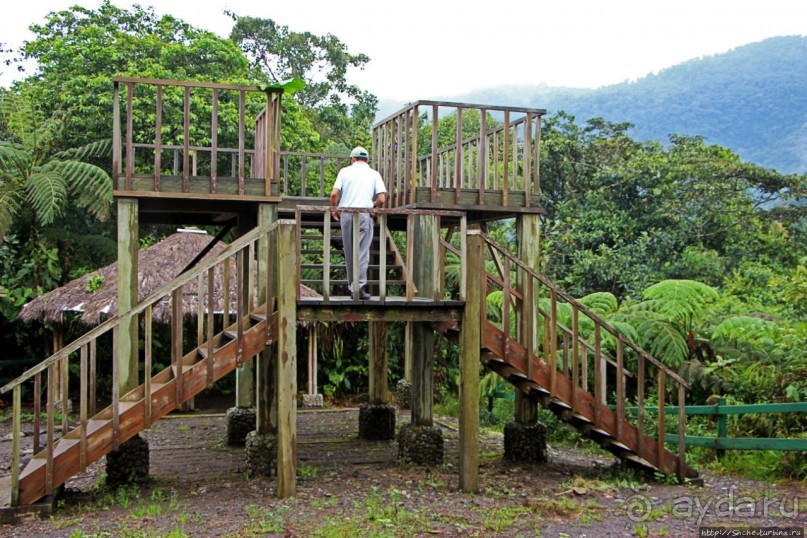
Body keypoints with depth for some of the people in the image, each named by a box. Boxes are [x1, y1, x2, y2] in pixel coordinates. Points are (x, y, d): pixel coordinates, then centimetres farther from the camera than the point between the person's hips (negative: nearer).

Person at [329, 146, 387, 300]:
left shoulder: (345, 171, 10)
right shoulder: (374, 174, 9)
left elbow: (334, 194, -2)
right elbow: (382, 199, -2)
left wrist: (334, 209, 15)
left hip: (346, 213, 2)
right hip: (364, 214, -2)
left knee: (349, 252, 12)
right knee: (362, 252, -3)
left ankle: (351, 284, 19)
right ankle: (359, 287, -12)